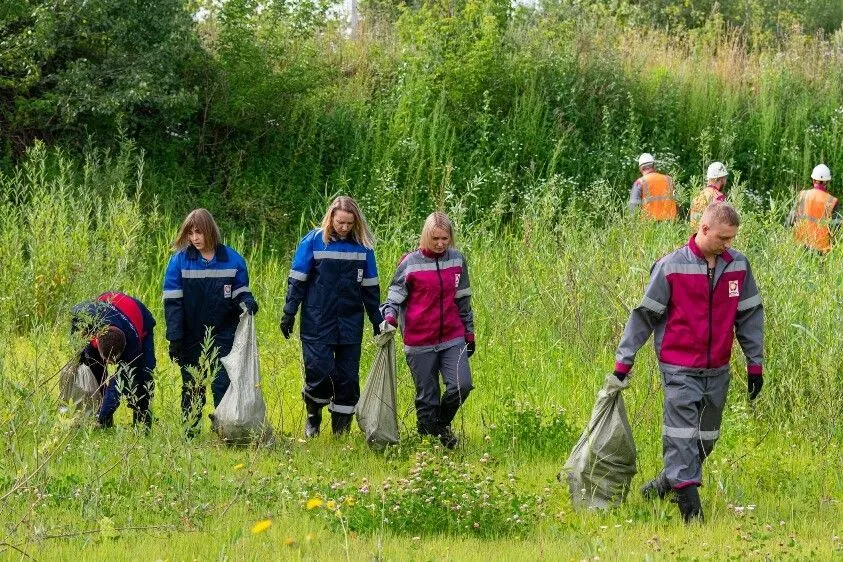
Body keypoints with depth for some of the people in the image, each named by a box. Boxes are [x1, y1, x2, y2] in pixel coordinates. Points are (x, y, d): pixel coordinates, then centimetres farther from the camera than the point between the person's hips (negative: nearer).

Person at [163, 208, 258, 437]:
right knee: (192, 388, 9)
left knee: (223, 385, -7)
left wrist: (247, 303, -19)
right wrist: (174, 338, -11)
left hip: (223, 337, -1)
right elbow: (172, 302, -6)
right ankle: (190, 434, 17)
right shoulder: (180, 261, -6)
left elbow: (240, 293, 6)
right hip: (191, 339, 1)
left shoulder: (232, 260, -3)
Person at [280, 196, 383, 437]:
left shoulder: (363, 246, 4)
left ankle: (341, 431, 13)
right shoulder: (313, 241, -4)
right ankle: (313, 416, 18)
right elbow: (297, 280, -1)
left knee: (348, 377, 3)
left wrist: (377, 321, 12)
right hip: (317, 324, -3)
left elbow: (370, 287, 11)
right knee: (319, 372, -9)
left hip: (350, 324, 3)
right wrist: (289, 313, -6)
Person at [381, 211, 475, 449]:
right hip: (420, 344, -2)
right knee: (427, 397, 2)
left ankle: (443, 422, 14)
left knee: (462, 385, -13)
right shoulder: (410, 264, -5)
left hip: (453, 339, 2)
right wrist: (389, 318, -21)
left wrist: (469, 333, 18)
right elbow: (395, 296, -1)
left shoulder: (457, 260, 6)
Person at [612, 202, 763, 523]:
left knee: (706, 438, 13)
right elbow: (644, 314, -3)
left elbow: (750, 315, 11)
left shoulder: (738, 266, 2)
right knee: (683, 436, -10)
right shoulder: (672, 267, -9)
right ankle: (689, 505, -9)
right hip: (680, 370, -5)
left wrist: (755, 364, 10)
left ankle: (669, 482, 32)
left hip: (717, 370, 5)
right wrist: (624, 361, -2)